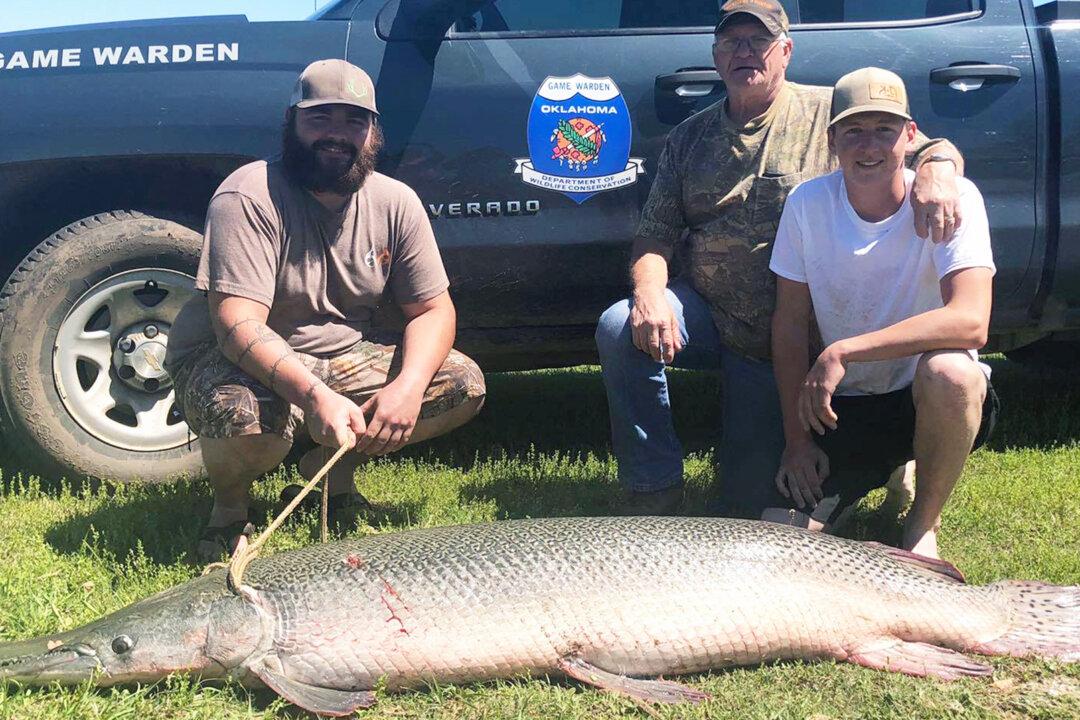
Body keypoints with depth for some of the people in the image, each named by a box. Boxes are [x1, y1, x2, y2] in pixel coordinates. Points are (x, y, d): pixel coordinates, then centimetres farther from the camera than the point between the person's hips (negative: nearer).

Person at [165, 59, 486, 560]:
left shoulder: (395, 203, -3)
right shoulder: (248, 198, -20)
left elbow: (432, 310, -2)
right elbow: (238, 323, -29)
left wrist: (408, 386, -23)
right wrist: (313, 396, -45)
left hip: (344, 360, 6)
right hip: (243, 365, -5)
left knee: (463, 383, -10)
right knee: (247, 414, -39)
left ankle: (333, 468, 10)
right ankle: (229, 505, -1)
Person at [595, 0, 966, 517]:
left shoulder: (830, 113, -2)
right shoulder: (689, 138, 8)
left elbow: (931, 149, -6)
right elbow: (654, 236, 3)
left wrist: (935, 171, -33)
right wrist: (649, 294, -20)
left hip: (792, 336, -3)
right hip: (705, 314, 3)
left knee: (746, 501, -6)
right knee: (621, 328, -28)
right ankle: (653, 489, -12)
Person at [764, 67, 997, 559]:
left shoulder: (953, 199, -17)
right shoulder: (807, 204, -7)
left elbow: (970, 323, -30)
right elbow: (791, 324, -1)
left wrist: (843, 352, -35)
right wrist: (797, 439, -4)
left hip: (934, 403, -3)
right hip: (843, 407, 3)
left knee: (947, 371, -39)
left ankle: (923, 525, -10)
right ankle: (887, 468, 20)